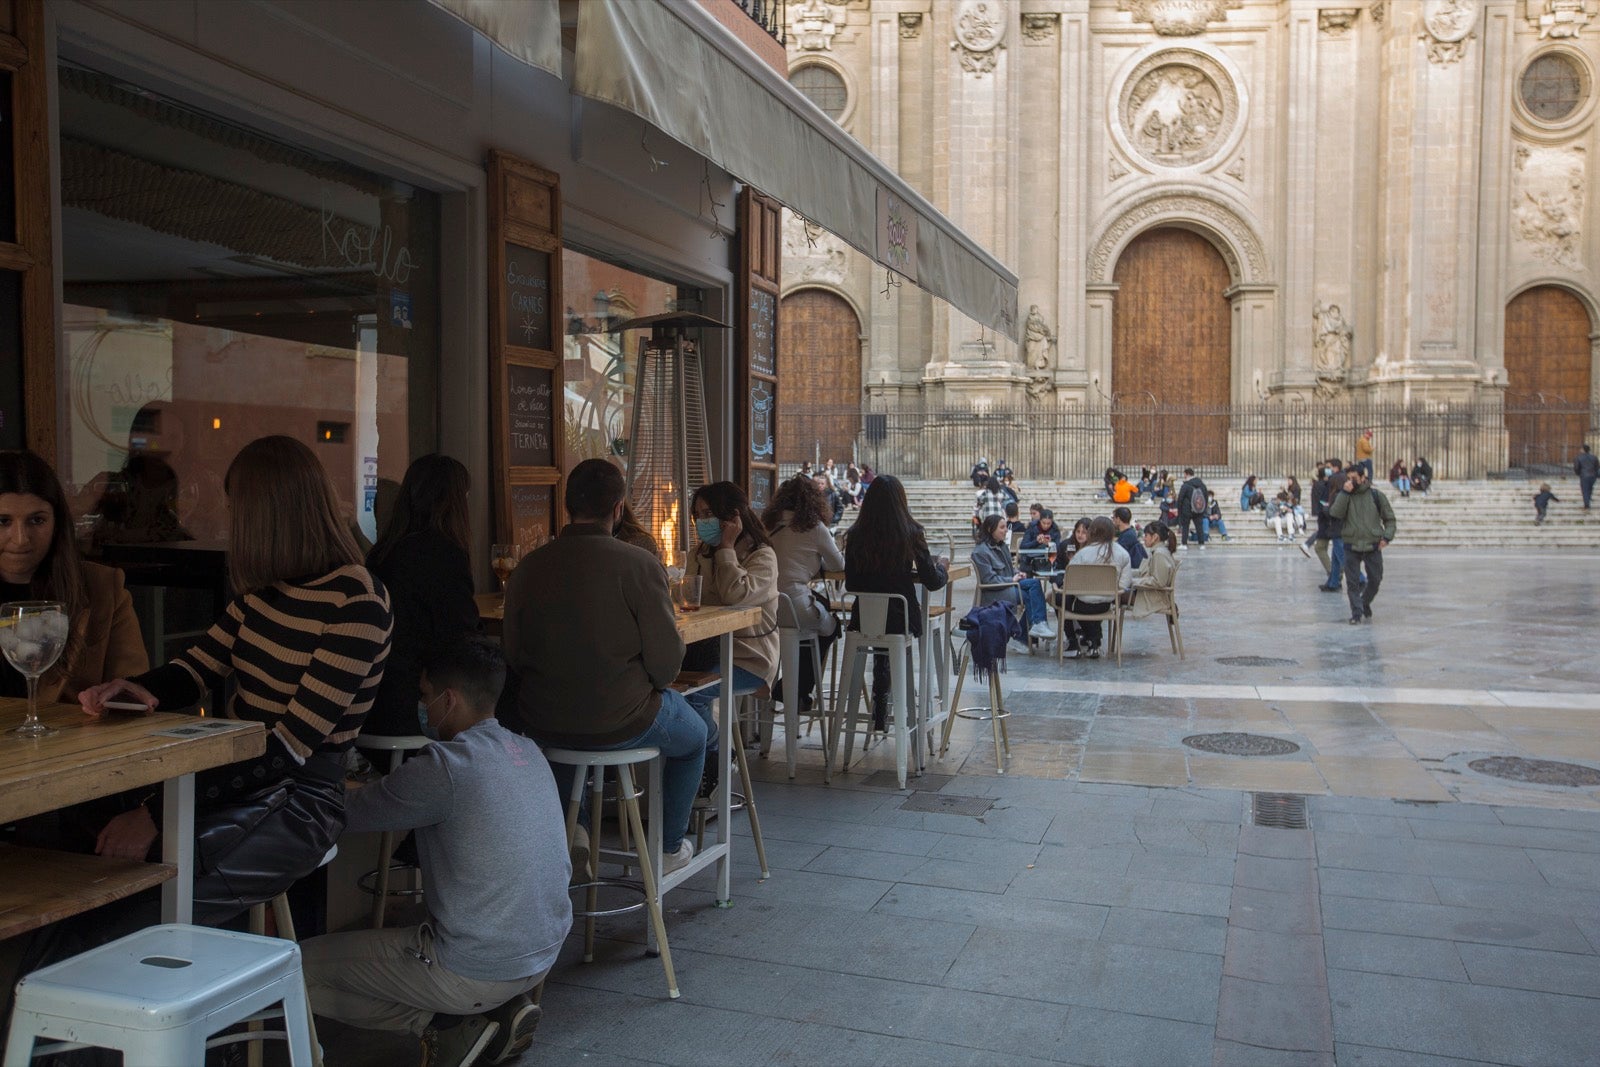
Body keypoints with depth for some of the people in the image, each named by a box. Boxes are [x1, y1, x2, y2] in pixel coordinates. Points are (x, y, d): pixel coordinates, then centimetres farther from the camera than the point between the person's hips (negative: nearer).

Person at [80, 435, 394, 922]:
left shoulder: (357, 604, -16)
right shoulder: (266, 586, 11)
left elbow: (289, 746, -20)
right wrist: (141, 688, -11)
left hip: (295, 802, -7)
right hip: (230, 771, 8)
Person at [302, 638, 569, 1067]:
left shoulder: (444, 767, -20)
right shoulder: (529, 752, 4)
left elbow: (349, 813, -7)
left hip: (475, 974, -8)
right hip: (544, 955, 8)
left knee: (300, 969, 7)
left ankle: (447, 1027, -1)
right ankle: (504, 1009, 12)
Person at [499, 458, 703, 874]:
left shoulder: (527, 566, -5)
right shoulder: (638, 564, -18)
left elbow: (513, 657, 3)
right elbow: (666, 662, -16)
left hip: (541, 725, 4)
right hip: (622, 724, -4)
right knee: (693, 735, 28)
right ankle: (669, 848, 35)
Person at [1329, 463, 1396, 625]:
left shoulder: (1376, 496, 2)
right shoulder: (1343, 495, 3)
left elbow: (1389, 518, 9)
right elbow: (1336, 513, -15)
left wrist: (1387, 536, -6)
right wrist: (1345, 493, -19)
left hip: (1373, 546, 0)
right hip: (1351, 546, 0)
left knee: (1375, 580, 9)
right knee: (1352, 582, -2)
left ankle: (1365, 603, 34)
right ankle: (1356, 612, 6)